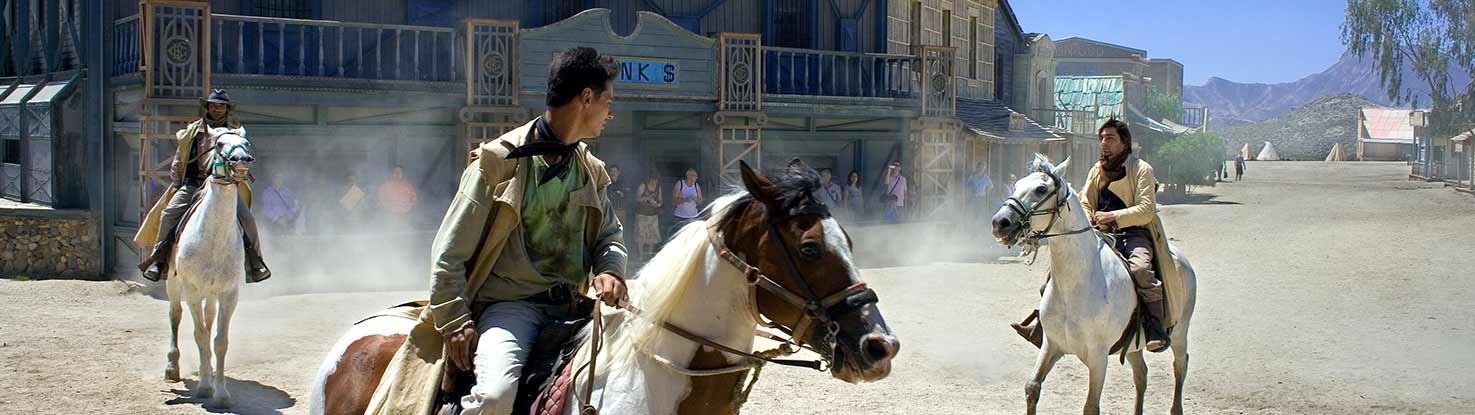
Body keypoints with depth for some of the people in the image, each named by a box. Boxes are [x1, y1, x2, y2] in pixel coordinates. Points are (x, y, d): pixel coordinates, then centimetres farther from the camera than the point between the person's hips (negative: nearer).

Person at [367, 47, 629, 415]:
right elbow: (448, 252, -3)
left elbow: (610, 234, 21)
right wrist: (455, 323, -10)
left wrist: (610, 272, -4)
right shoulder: (497, 162, -5)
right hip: (509, 304, -6)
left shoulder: (592, 171, 14)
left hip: (571, 305, 6)